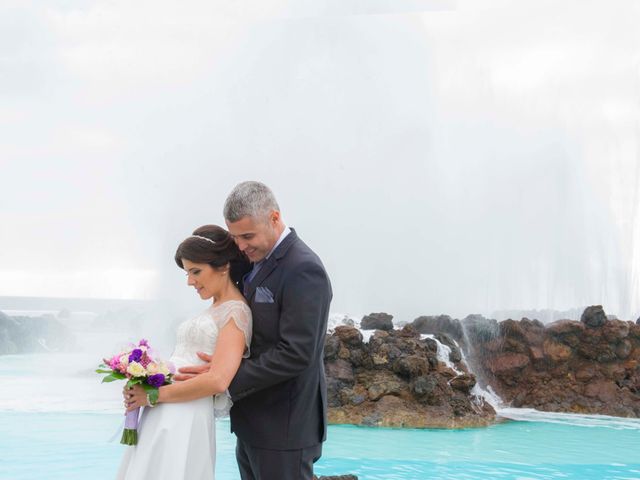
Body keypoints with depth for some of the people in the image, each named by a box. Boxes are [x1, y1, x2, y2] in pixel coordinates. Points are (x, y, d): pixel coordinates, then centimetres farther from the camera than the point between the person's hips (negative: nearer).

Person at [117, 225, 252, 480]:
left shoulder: (236, 312, -8)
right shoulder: (214, 310, 19)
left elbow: (217, 380, -20)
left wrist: (153, 395, -12)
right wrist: (140, 387, 1)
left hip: (185, 422, -8)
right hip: (159, 419, 8)